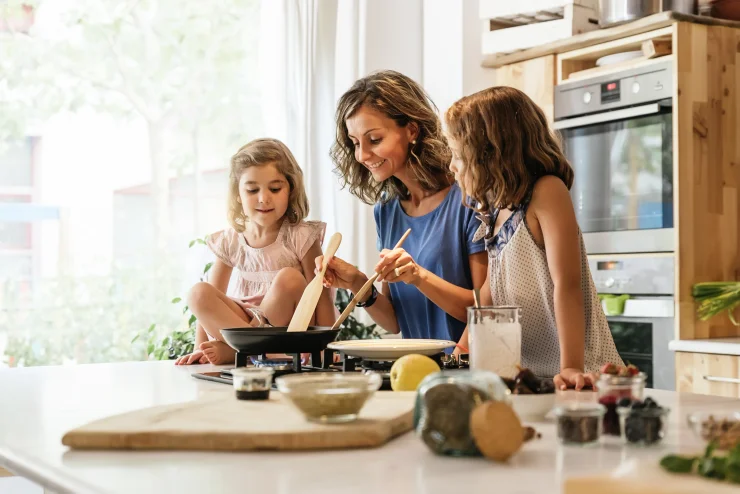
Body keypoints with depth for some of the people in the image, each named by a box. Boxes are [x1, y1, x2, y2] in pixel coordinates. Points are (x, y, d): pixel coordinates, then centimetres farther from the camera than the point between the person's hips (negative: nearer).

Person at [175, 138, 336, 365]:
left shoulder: (300, 237, -8)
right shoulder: (229, 242, 1)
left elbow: (321, 295, -11)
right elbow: (208, 303, 5)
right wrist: (201, 349, -4)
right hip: (242, 321, 3)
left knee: (289, 278, -29)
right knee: (198, 293, -19)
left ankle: (232, 350, -21)